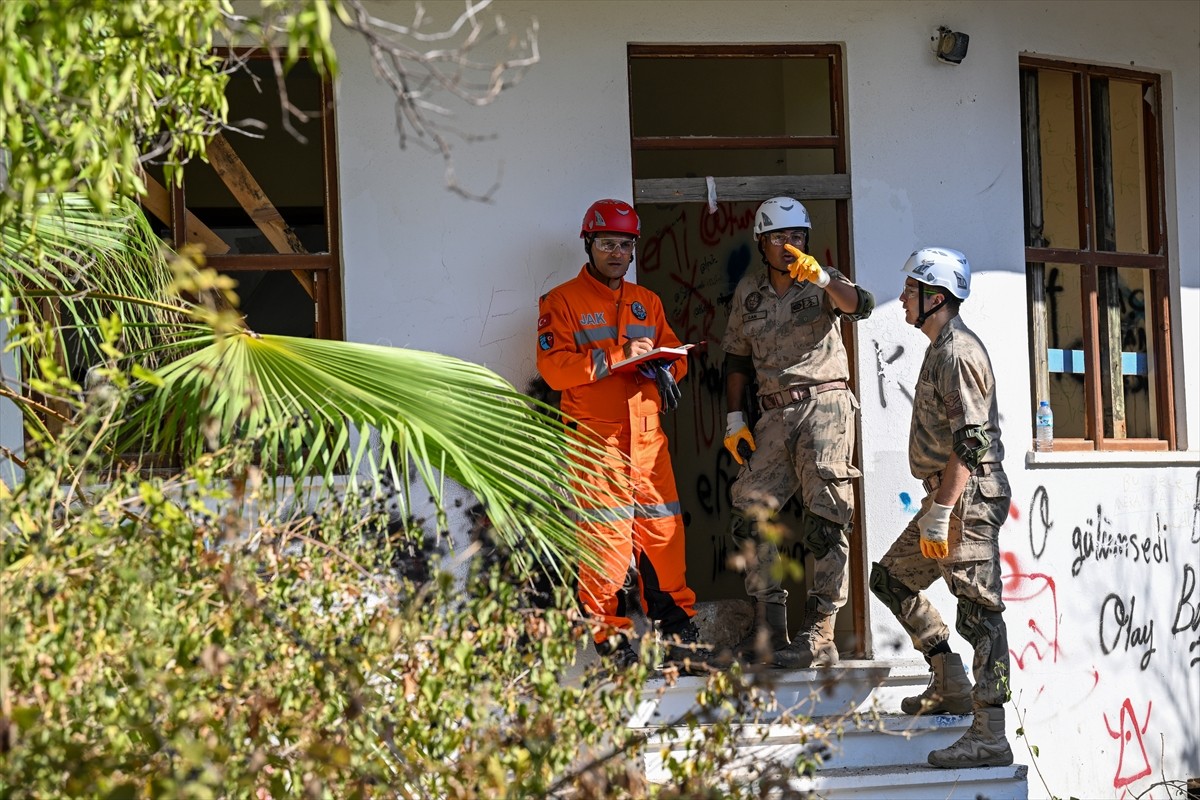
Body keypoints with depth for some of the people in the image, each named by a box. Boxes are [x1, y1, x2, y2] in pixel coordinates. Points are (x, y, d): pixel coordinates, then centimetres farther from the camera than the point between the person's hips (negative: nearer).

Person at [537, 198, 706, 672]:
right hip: (594, 437, -5)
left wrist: (664, 369, -4)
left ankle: (677, 633, 10)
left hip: (648, 436, 5)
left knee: (663, 533, 3)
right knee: (604, 538, -8)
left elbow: (674, 352, 20)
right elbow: (554, 367, -8)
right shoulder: (562, 302, 3)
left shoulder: (647, 302, 20)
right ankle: (611, 640, -2)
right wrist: (619, 355, -15)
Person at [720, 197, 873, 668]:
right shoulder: (748, 293, 13)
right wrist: (734, 419, 12)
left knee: (825, 519, -8)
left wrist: (821, 279, -37)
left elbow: (861, 305, -20)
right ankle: (769, 627, 8)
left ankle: (820, 636, -9)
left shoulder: (822, 284, 1)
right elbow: (737, 359, 20)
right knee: (751, 513, 0)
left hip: (824, 405, -5)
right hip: (775, 415, 5)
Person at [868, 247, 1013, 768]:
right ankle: (950, 686, 22)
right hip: (948, 496, 11)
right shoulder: (941, 349, 18)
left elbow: (969, 443, -22)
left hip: (969, 497, -11)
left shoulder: (958, 353, -15)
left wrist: (940, 513, -24)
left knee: (978, 610, -11)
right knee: (892, 578, 19)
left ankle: (990, 737, -13)